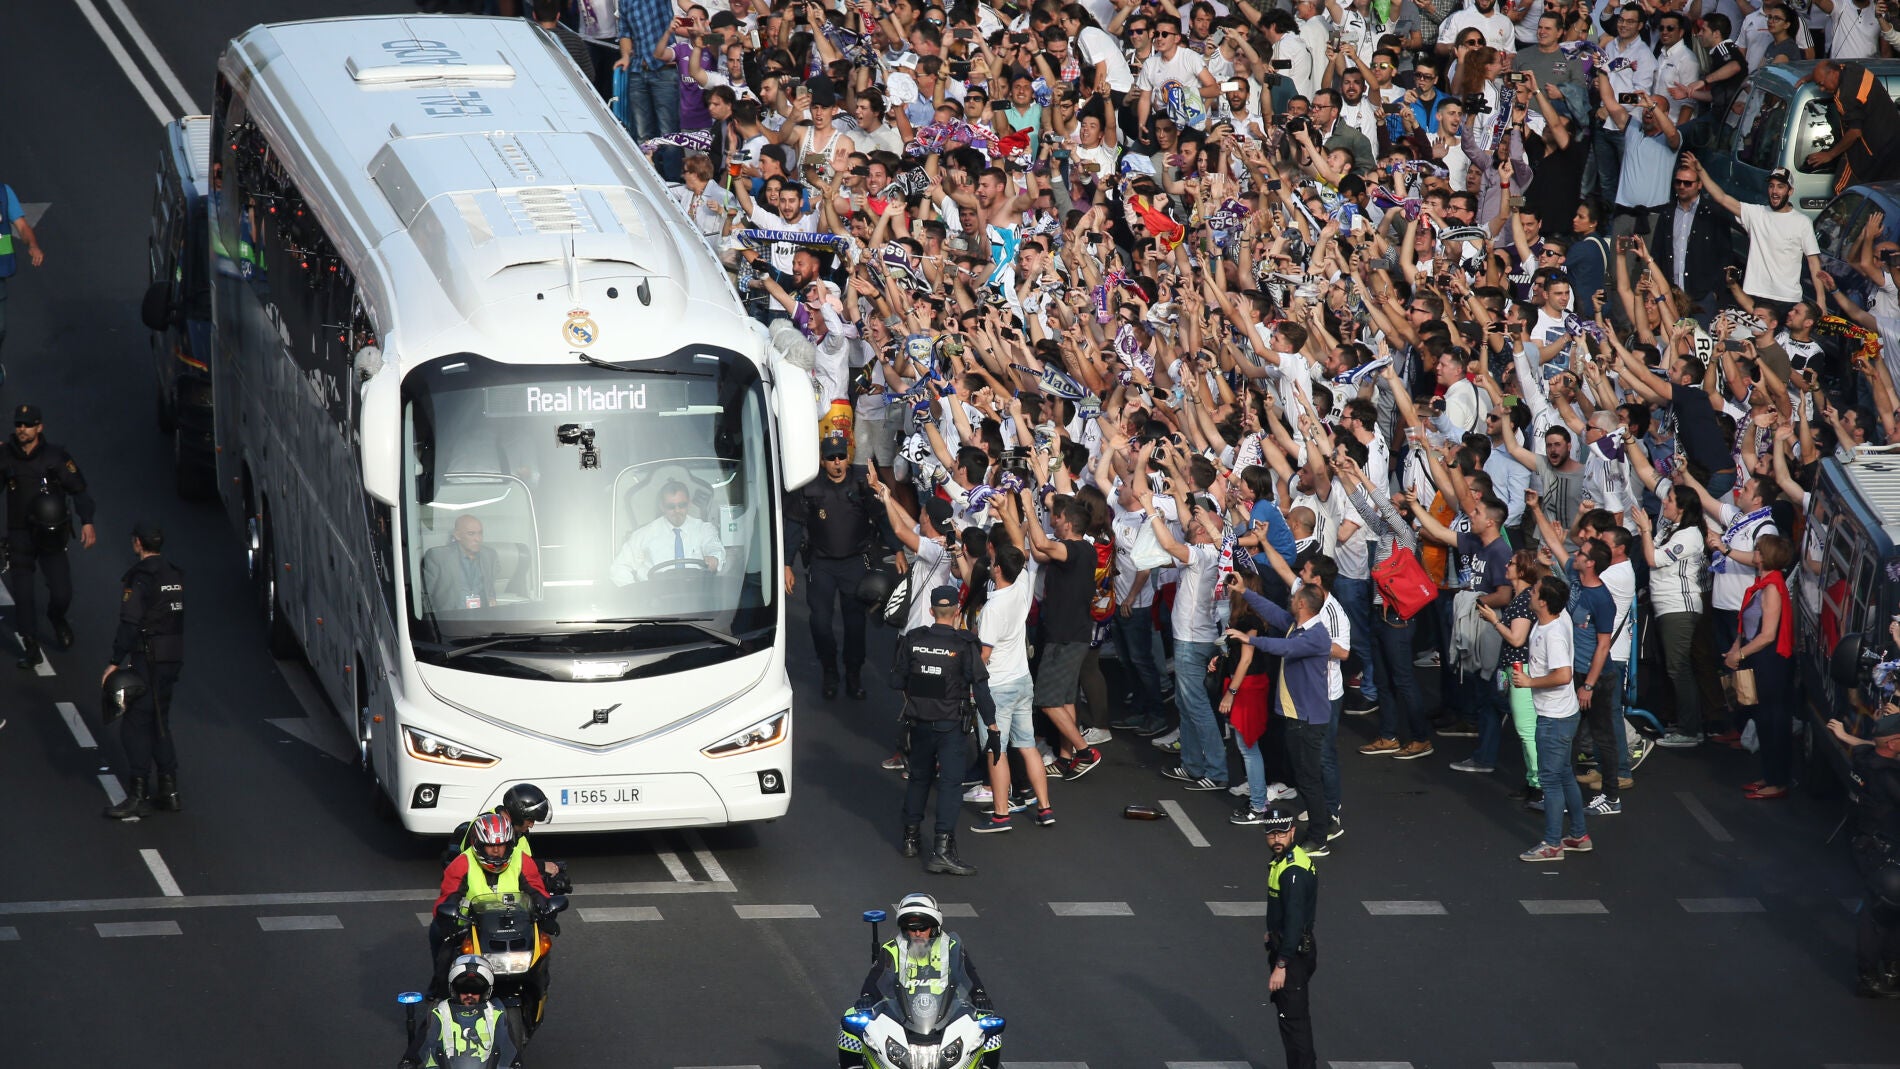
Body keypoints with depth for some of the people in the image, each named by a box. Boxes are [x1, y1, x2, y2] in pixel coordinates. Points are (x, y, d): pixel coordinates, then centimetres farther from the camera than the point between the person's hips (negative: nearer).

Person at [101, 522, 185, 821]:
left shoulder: (140, 578, -15)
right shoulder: (174, 575, 11)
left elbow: (130, 625, -20)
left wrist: (115, 663, -17)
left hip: (148, 661, -8)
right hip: (173, 660, 8)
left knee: (135, 725, -5)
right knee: (159, 723, 18)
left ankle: (136, 798, -8)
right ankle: (169, 791, 19)